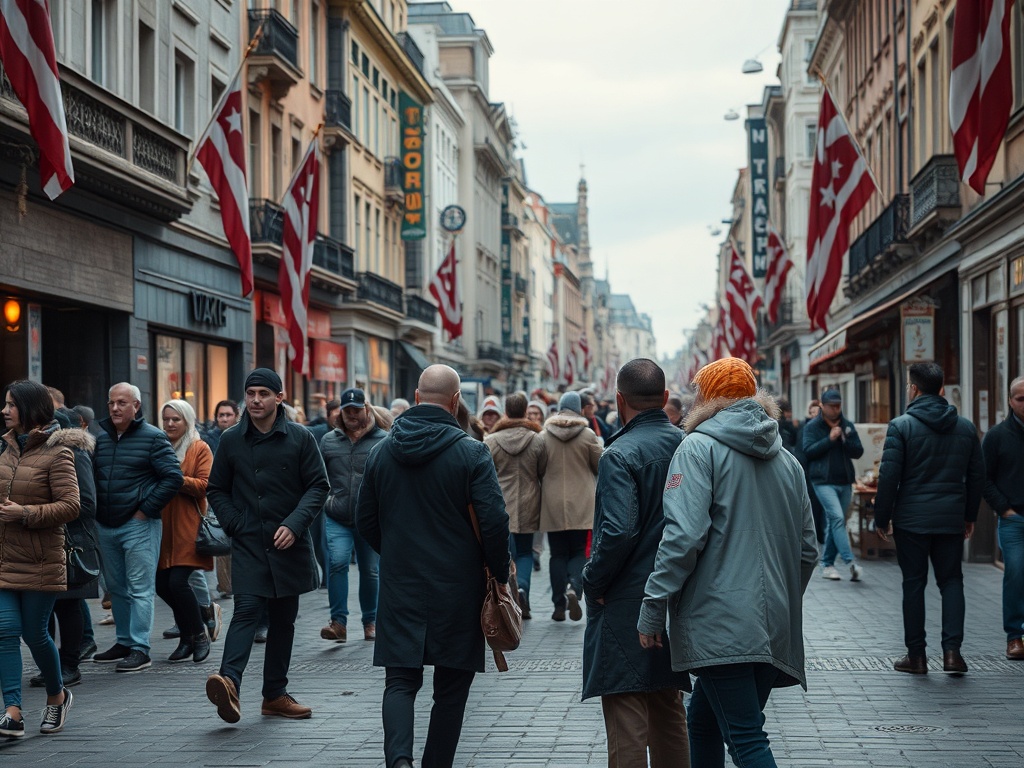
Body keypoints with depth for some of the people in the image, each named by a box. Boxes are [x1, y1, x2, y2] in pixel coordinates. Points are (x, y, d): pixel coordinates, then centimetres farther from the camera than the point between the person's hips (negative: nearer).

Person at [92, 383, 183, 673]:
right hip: (105, 526, 7)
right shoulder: (101, 438, 11)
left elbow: (174, 477, -11)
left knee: (139, 588, -5)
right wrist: (96, 510, 8)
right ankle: (124, 642, 23)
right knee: (116, 587, 13)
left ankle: (140, 649, -4)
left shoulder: (152, 437, -7)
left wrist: (146, 510, -12)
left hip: (138, 526, -7)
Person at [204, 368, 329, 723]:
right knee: (247, 609, -17)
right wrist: (236, 526, -2)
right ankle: (229, 681, -31)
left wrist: (295, 525, -12)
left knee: (283, 618, 9)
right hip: (248, 544, -1)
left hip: (289, 544, 1)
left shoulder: (300, 438, 0)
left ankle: (275, 695, 18)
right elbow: (216, 489, 12)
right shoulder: (231, 440, 4)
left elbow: (318, 486, 0)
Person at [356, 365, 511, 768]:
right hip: (457, 588, -2)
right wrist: (500, 575, 0)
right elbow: (494, 522, -14)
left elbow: (365, 520, 11)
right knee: (450, 689, 10)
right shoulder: (471, 452, -10)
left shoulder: (382, 451, 3)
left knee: (400, 681, 4)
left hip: (399, 587, 3)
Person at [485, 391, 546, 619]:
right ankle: (522, 586, -11)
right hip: (527, 507, 1)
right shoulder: (537, 440, -6)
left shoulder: (491, 441, -7)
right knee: (525, 552, 15)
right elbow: (544, 473, 1)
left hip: (499, 508, 0)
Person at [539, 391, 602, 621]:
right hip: (582, 505, -1)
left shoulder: (544, 436, -1)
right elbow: (599, 466, 4)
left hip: (553, 505, 1)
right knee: (579, 552, 7)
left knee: (558, 554, 9)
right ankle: (574, 589, -18)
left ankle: (559, 605, 7)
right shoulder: (588, 435, -5)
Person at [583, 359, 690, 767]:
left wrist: (593, 582, -10)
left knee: (626, 720, -3)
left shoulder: (620, 454, -16)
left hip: (627, 606, -7)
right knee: (669, 711, 18)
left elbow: (618, 531, -24)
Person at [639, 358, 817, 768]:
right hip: (775, 627, 7)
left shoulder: (699, 449, -4)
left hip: (719, 623, -7)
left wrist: (653, 608, -11)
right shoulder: (787, 461, 17)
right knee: (703, 719, 20)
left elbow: (684, 535, -15)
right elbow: (807, 549, 19)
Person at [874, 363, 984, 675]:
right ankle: (952, 650, -1)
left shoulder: (901, 426, -8)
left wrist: (882, 518, -1)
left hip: (911, 519, -3)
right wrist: (970, 515, 20)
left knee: (914, 584, 5)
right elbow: (977, 476, 10)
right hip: (951, 520, 3)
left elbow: (889, 476, -11)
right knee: (951, 581, 11)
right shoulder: (965, 427, 6)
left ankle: (916, 655, 10)